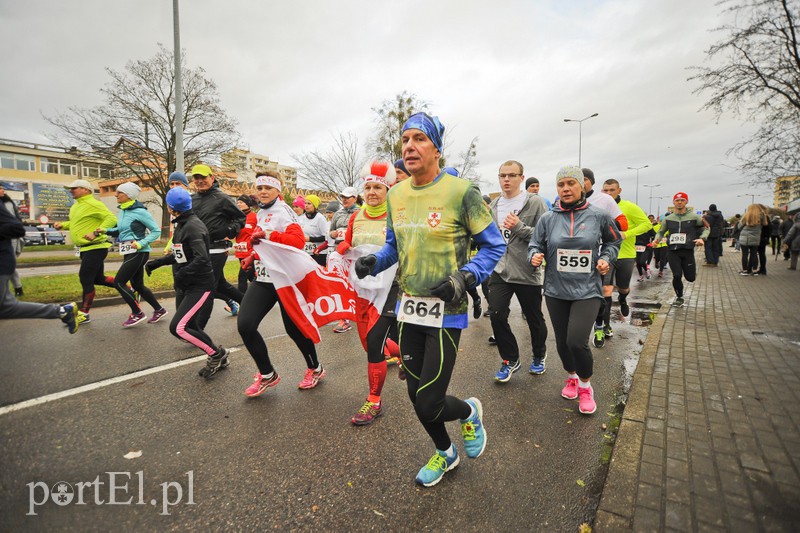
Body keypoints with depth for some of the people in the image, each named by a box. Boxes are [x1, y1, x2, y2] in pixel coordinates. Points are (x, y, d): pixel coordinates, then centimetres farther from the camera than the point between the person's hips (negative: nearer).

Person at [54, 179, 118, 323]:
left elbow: (111, 219, -24)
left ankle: (84, 314, 5)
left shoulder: (93, 204, -14)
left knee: (85, 279, -5)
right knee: (98, 278, 14)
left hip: (95, 248, -10)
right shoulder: (76, 205, 16)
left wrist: (96, 233, -30)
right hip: (85, 248, 10)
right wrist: (62, 225, 12)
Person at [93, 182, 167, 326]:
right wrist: (105, 230, 5)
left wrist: (141, 243, -21)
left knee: (118, 282, -8)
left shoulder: (139, 211, -13)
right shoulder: (123, 211, 11)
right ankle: (159, 310, 24)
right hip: (128, 253, 9)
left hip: (138, 253, -9)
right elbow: (121, 231, 22)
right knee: (137, 285, 12)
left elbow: (156, 231, -12)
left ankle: (137, 313, 3)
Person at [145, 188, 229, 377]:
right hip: (184, 287, 10)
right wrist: (156, 263, 18)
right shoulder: (181, 225, 12)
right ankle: (219, 360, 26)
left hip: (200, 286, -10)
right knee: (190, 328, 12)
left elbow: (201, 259, -28)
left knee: (178, 327, -15)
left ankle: (217, 354, 2)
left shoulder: (193, 225, -17)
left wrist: (180, 276, -22)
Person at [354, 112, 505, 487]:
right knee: (416, 395, 17)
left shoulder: (461, 191, -12)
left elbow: (493, 245, -6)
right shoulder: (396, 195, 5)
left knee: (429, 405, -3)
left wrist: (465, 277, -21)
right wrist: (374, 262, -3)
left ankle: (470, 412, 34)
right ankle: (444, 454, 46)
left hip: (445, 312, -6)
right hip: (408, 308, 6)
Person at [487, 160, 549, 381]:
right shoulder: (494, 205, 9)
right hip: (499, 271, 4)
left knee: (534, 319, 13)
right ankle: (510, 360, 18)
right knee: (497, 316, -4)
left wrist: (520, 227, -24)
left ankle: (539, 355, 40)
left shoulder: (535, 202, -8)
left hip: (527, 272, -3)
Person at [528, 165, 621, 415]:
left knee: (577, 341, -14)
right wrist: (535, 256, -14)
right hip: (556, 291, 2)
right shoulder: (548, 218, -1)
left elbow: (613, 240, 15)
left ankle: (585, 385, 16)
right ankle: (572, 377, 43)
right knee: (562, 342, 12)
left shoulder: (599, 215, -2)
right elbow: (535, 245, 7)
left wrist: (606, 258, -1)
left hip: (587, 290, -2)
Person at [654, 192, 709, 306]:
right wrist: (657, 239, -8)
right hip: (672, 251, 0)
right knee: (677, 276, -6)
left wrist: (702, 238, -9)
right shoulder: (668, 218, 5)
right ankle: (679, 298, 16)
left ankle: (692, 268, 43)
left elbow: (706, 228, 11)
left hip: (688, 251, 0)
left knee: (690, 278, 3)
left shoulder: (694, 217, 1)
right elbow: (661, 232, 15)